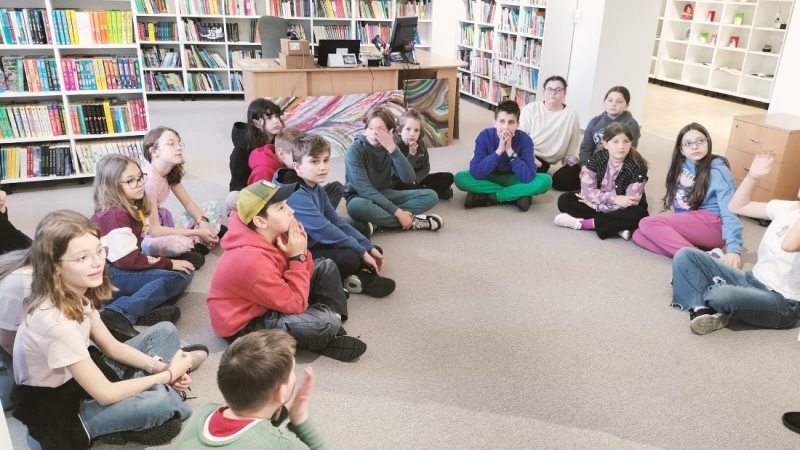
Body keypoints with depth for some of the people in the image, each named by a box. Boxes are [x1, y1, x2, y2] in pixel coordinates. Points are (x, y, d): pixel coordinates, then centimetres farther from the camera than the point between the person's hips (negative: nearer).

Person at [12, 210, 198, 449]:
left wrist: (159, 367, -11)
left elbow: (112, 346, 5)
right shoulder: (55, 321, -33)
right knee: (158, 401, -30)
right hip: (58, 410, -9)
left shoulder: (77, 294, -7)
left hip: (84, 377, 9)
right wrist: (169, 374, -18)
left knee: (166, 331, 5)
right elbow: (105, 395, -28)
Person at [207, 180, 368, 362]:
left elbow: (305, 276, 3)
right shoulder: (253, 260, -34)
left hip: (267, 301, 10)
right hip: (245, 324, -10)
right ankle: (328, 339, 2)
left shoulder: (272, 235, -7)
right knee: (325, 323, -33)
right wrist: (297, 257, -24)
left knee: (326, 267, 12)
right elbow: (296, 304, -28)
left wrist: (302, 252, -17)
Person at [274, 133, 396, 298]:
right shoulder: (296, 195, -24)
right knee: (349, 257, -32)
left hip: (316, 244, 10)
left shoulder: (317, 188, 6)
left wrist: (368, 247, -1)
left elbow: (336, 221, 6)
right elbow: (324, 230, -27)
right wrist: (362, 252, -20)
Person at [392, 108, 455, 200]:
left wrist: (415, 180, -15)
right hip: (402, 182, -5)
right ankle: (439, 192, -26)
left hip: (417, 180, 5)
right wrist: (412, 154, -33)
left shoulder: (421, 143, -3)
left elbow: (426, 168, 3)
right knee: (399, 186, -41)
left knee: (448, 177, -3)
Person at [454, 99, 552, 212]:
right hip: (490, 178, 0)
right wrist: (499, 151, -36)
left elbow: (528, 178, -29)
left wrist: (510, 151, -35)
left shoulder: (525, 140, -21)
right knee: (460, 178, -28)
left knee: (545, 180, -27)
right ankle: (517, 196, -23)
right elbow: (475, 173, -30)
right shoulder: (484, 136, -21)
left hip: (512, 179, 0)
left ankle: (488, 197, -24)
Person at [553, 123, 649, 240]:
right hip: (600, 204, 3)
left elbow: (630, 203, -25)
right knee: (564, 200, -15)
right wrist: (613, 198, -29)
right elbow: (586, 190, -17)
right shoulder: (597, 158, -12)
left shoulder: (638, 166, -21)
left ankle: (582, 223, -27)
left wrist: (594, 204, -22)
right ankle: (616, 225, -24)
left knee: (638, 215, -36)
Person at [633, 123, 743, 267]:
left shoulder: (718, 171, -12)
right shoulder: (678, 164, 4)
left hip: (711, 225, -7)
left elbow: (730, 212, -19)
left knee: (647, 224, -25)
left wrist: (733, 249, -30)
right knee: (639, 235, -17)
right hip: (685, 224, 7)